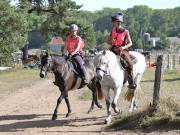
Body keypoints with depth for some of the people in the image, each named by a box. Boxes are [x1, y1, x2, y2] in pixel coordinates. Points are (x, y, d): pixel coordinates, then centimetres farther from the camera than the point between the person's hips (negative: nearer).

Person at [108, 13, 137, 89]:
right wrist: (111, 42, -8)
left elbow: (130, 43, -2)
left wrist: (124, 47, -20)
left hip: (122, 50, -4)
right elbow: (108, 41, 16)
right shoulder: (113, 30, 9)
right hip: (113, 49, 4)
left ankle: (131, 83, -14)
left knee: (129, 64, -25)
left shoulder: (125, 32, -2)